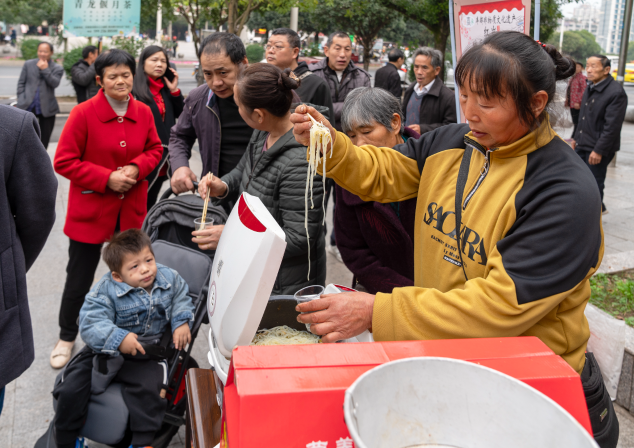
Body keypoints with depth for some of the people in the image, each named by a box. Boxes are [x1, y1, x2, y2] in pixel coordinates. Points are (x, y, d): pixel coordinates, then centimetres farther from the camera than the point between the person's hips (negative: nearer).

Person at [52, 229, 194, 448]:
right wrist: (118, 338, -37)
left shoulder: (169, 278, -3)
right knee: (71, 390, -10)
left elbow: (181, 299, 15)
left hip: (144, 354, 1)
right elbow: (90, 323, -22)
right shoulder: (106, 290, -15)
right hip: (105, 351, 0)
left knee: (148, 389, -28)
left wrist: (181, 322, -3)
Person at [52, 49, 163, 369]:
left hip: (131, 209, 4)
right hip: (90, 209, -3)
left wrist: (136, 168, -10)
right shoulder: (83, 113, -14)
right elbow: (64, 162, -11)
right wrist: (107, 178, -19)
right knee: (79, 277, 7)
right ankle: (66, 337, 28)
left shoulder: (143, 112, -1)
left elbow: (154, 149, 11)